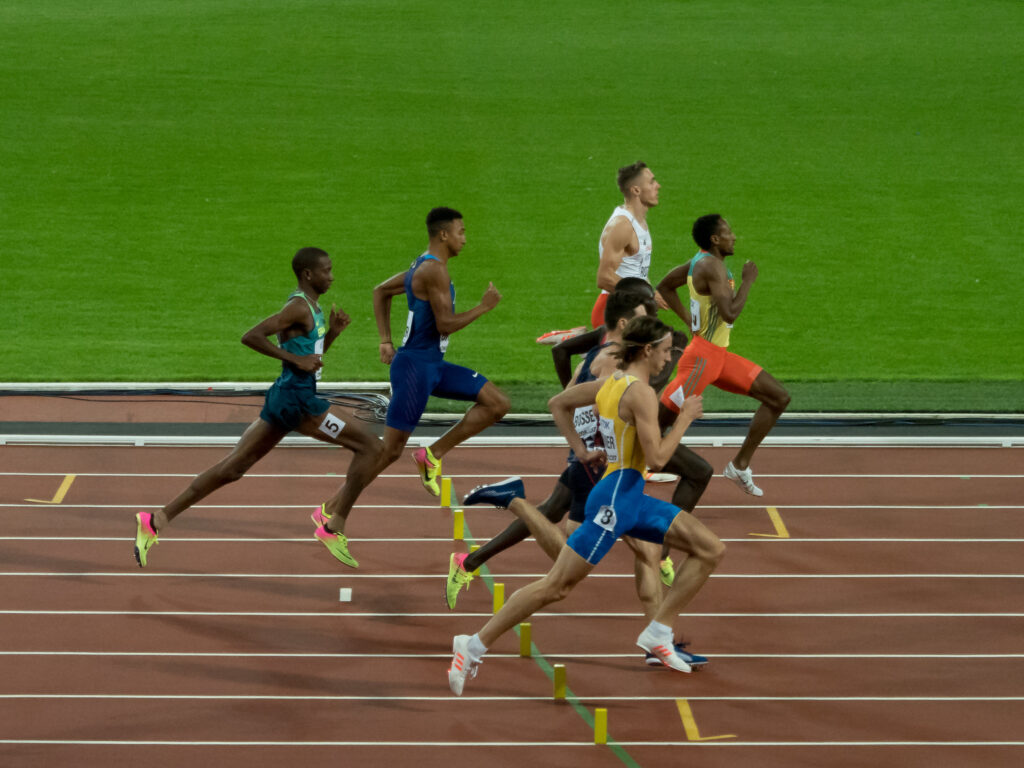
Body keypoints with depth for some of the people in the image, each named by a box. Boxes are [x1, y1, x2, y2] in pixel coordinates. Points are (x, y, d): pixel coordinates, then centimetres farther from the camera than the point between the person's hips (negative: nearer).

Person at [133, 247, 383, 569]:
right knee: (370, 447, -4)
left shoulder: (311, 308, 17)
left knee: (233, 466, 8)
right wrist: (296, 359, -21)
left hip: (284, 398, 10)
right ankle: (335, 528, -2)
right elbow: (251, 336, -22)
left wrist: (332, 332, 11)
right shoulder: (299, 307, -13)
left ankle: (157, 520, 5)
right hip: (296, 399, -10)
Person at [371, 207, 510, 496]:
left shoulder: (423, 266, 13)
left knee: (497, 404, 4)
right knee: (390, 450, -7)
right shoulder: (434, 270, -17)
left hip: (434, 365, 10)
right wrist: (484, 307, -11)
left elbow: (381, 291, 23)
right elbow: (445, 324, -22)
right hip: (414, 366, -10)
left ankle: (433, 454, 8)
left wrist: (385, 341, 19)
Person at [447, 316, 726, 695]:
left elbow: (558, 403, 21)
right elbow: (657, 456, -21)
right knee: (556, 585, -7)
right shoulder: (641, 393, -17)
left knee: (711, 550, 7)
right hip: (616, 498, -10)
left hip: (632, 499, 10)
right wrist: (684, 417, -10)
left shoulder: (611, 382, 10)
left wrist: (580, 450, 19)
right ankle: (474, 646, -2)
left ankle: (658, 634, 8)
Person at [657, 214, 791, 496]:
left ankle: (740, 465, 12)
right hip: (703, 356, -10)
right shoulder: (712, 266, -18)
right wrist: (748, 280, -14)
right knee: (663, 415, -12)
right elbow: (729, 313, -27)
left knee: (778, 397, 9)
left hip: (720, 356, 10)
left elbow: (665, 287, 24)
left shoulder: (702, 261, 12)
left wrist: (689, 318, 17)